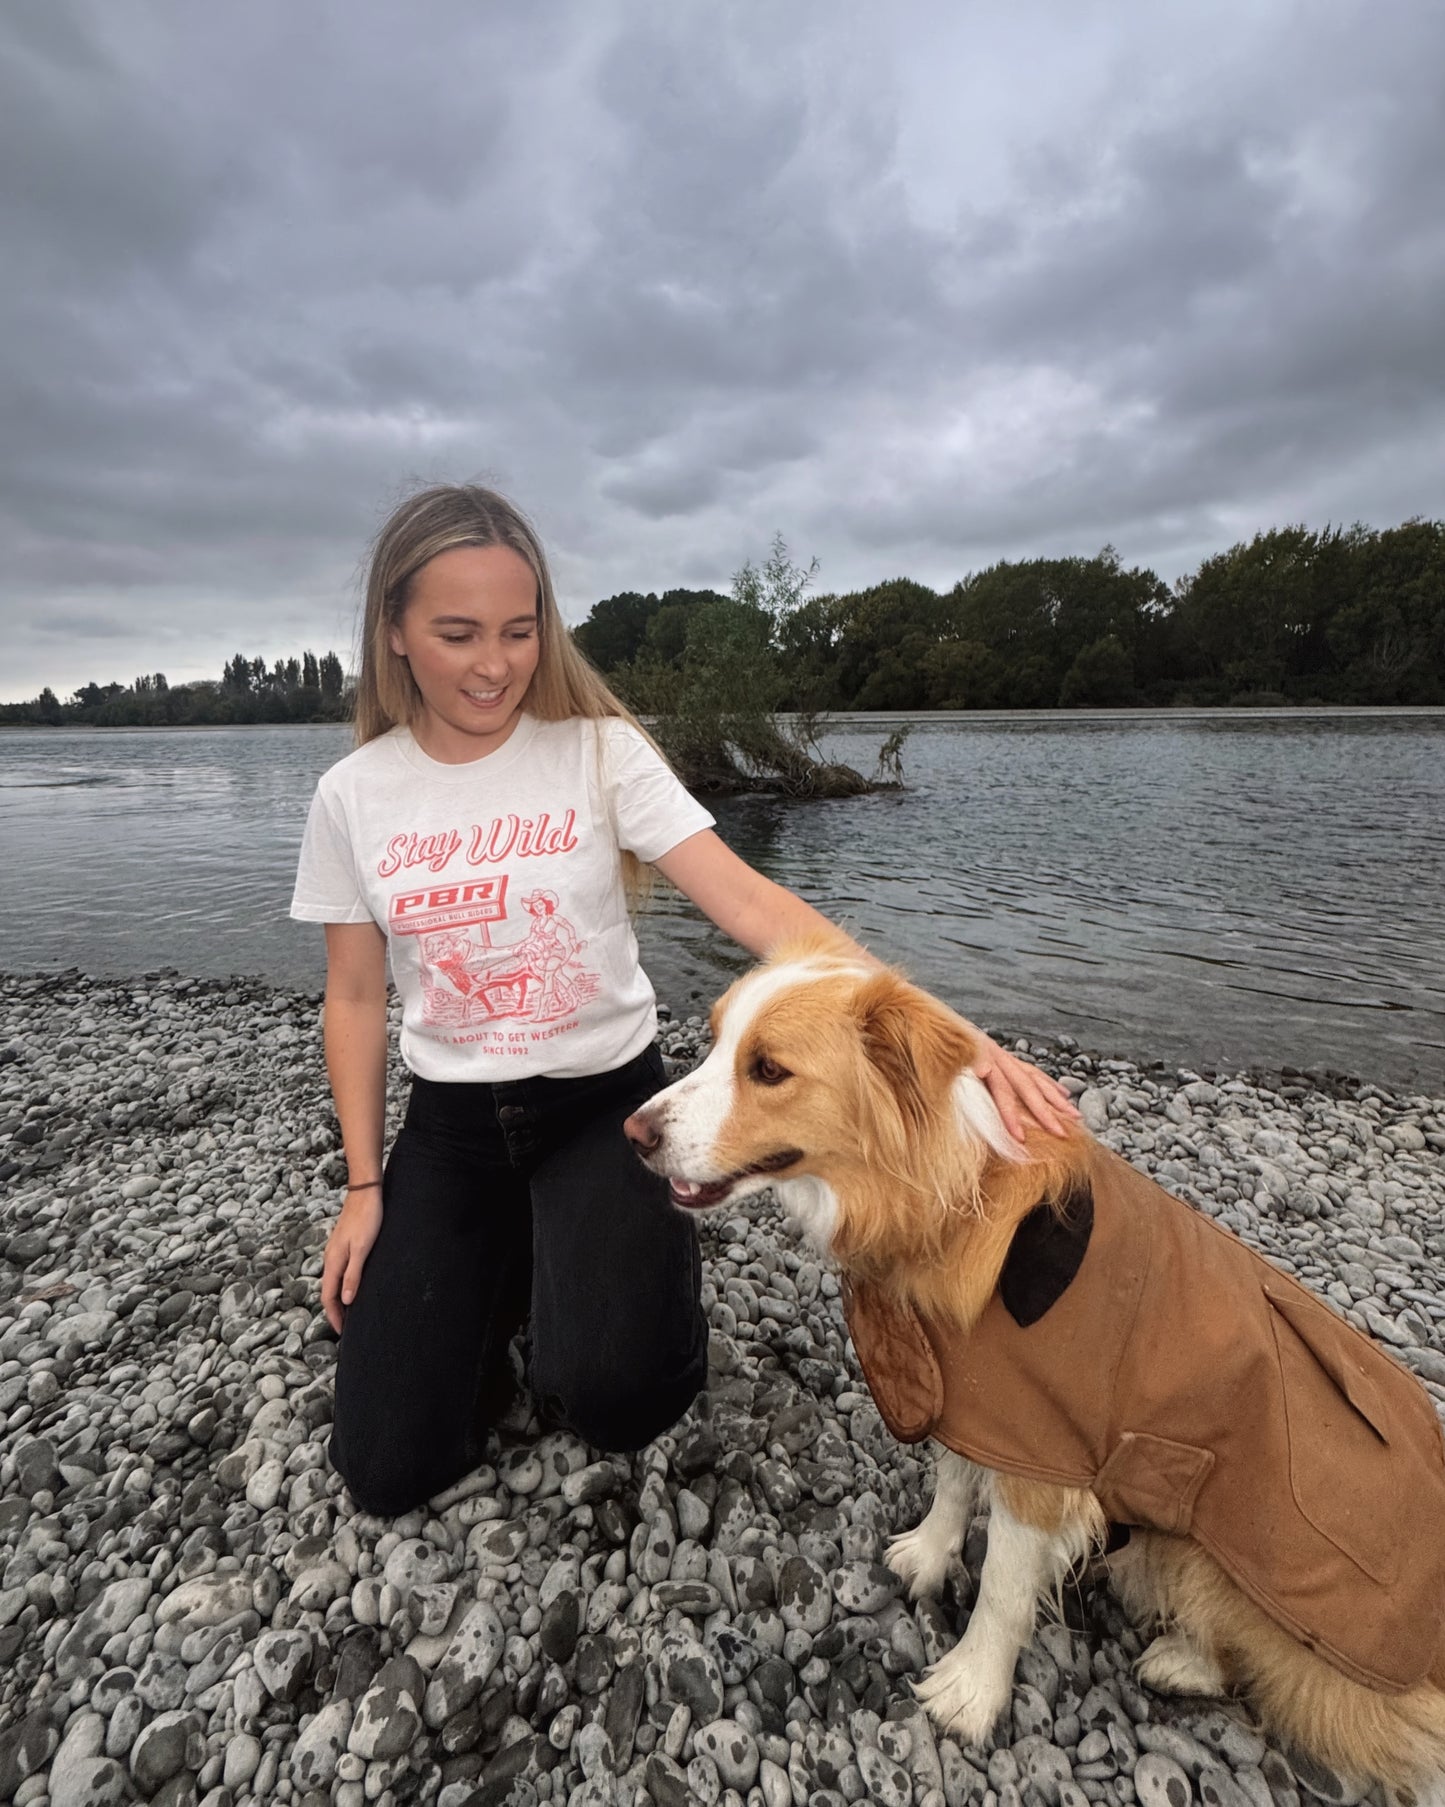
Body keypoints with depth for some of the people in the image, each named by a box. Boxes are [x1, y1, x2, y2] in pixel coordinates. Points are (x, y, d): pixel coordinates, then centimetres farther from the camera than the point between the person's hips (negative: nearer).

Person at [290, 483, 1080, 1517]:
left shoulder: (599, 751, -11)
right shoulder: (355, 794, -3)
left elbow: (748, 901, -21)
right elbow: (356, 999, 5)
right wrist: (364, 1185, 3)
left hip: (605, 1101, -2)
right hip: (449, 1124, 3)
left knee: (611, 1397, -24)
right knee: (389, 1468, 0)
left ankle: (645, 1265, 12)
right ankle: (508, 1270, 28)